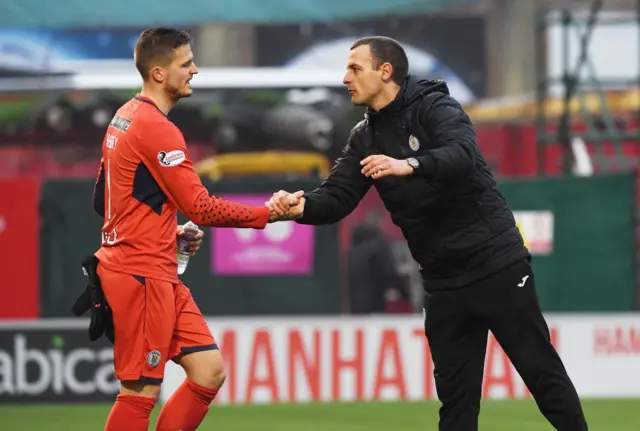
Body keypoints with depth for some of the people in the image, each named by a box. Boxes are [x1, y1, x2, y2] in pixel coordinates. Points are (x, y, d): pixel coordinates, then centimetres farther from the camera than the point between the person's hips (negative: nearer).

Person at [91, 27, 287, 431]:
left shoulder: (126, 117, 14)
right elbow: (201, 207, -17)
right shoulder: (156, 128, -16)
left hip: (161, 274, 10)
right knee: (141, 392, -8)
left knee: (209, 371, 7)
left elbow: (104, 200, 21)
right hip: (142, 276, -10)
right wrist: (268, 214, -11)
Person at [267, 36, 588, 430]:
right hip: (444, 279, 6)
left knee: (540, 370, -2)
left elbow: (463, 154, -30)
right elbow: (337, 198, 0)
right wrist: (302, 207, -22)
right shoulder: (365, 138, 9)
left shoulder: (434, 107, -11)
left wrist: (408, 166, -46)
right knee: (454, 391, 5)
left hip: (495, 263, -6)